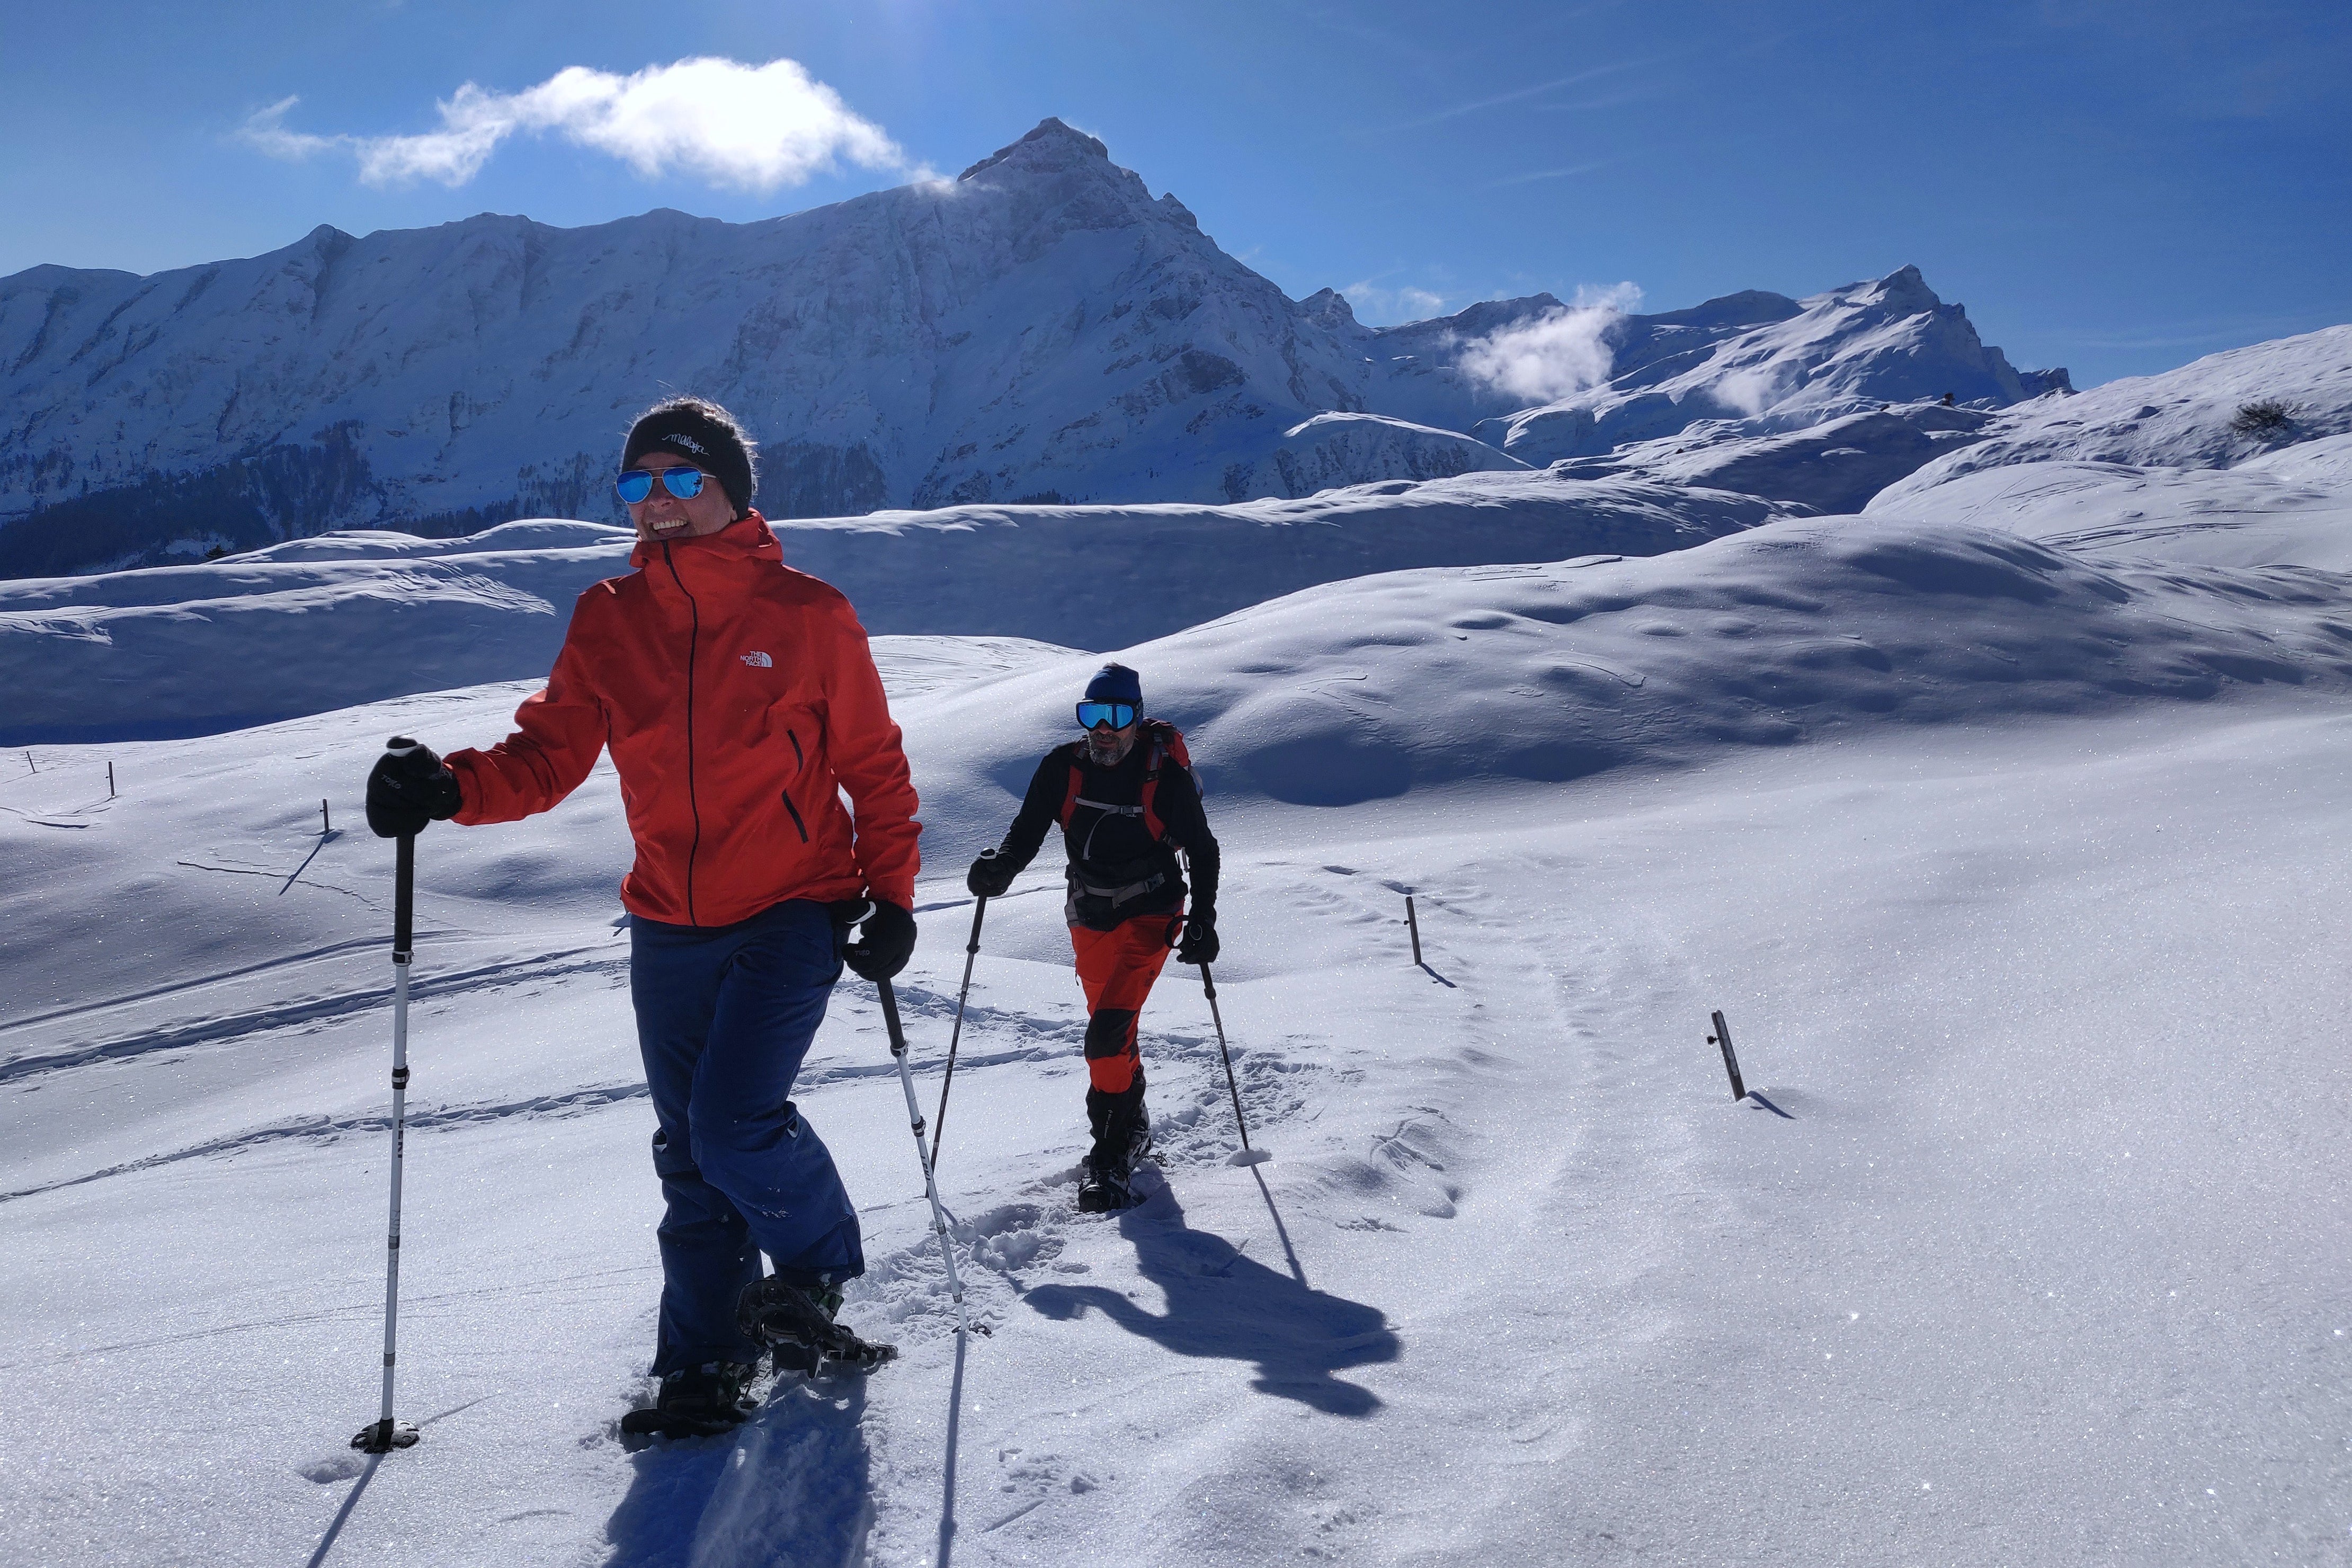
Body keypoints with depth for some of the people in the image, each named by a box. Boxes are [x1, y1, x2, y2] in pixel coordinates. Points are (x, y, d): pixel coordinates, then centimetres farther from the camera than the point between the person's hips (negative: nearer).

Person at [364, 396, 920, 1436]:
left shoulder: (806, 615, -5)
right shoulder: (607, 621, 4)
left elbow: (873, 766, 1)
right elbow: (548, 756, 3)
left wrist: (891, 895, -4)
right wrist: (450, 788, -15)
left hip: (793, 914, -4)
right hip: (669, 928, 4)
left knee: (734, 1122, -15)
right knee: (689, 1155, 10)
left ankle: (816, 1267, 15)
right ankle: (705, 1360, 26)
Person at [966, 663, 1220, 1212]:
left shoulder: (1166, 775, -15)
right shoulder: (1063, 768, -7)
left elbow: (1202, 850, -6)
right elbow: (1027, 833, -3)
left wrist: (1203, 922, -13)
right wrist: (999, 867, -24)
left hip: (1150, 916, -5)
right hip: (1090, 919, 5)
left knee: (1108, 1031, -19)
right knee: (1112, 1027, 17)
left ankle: (1110, 1153, -12)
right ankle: (1135, 1127, 38)